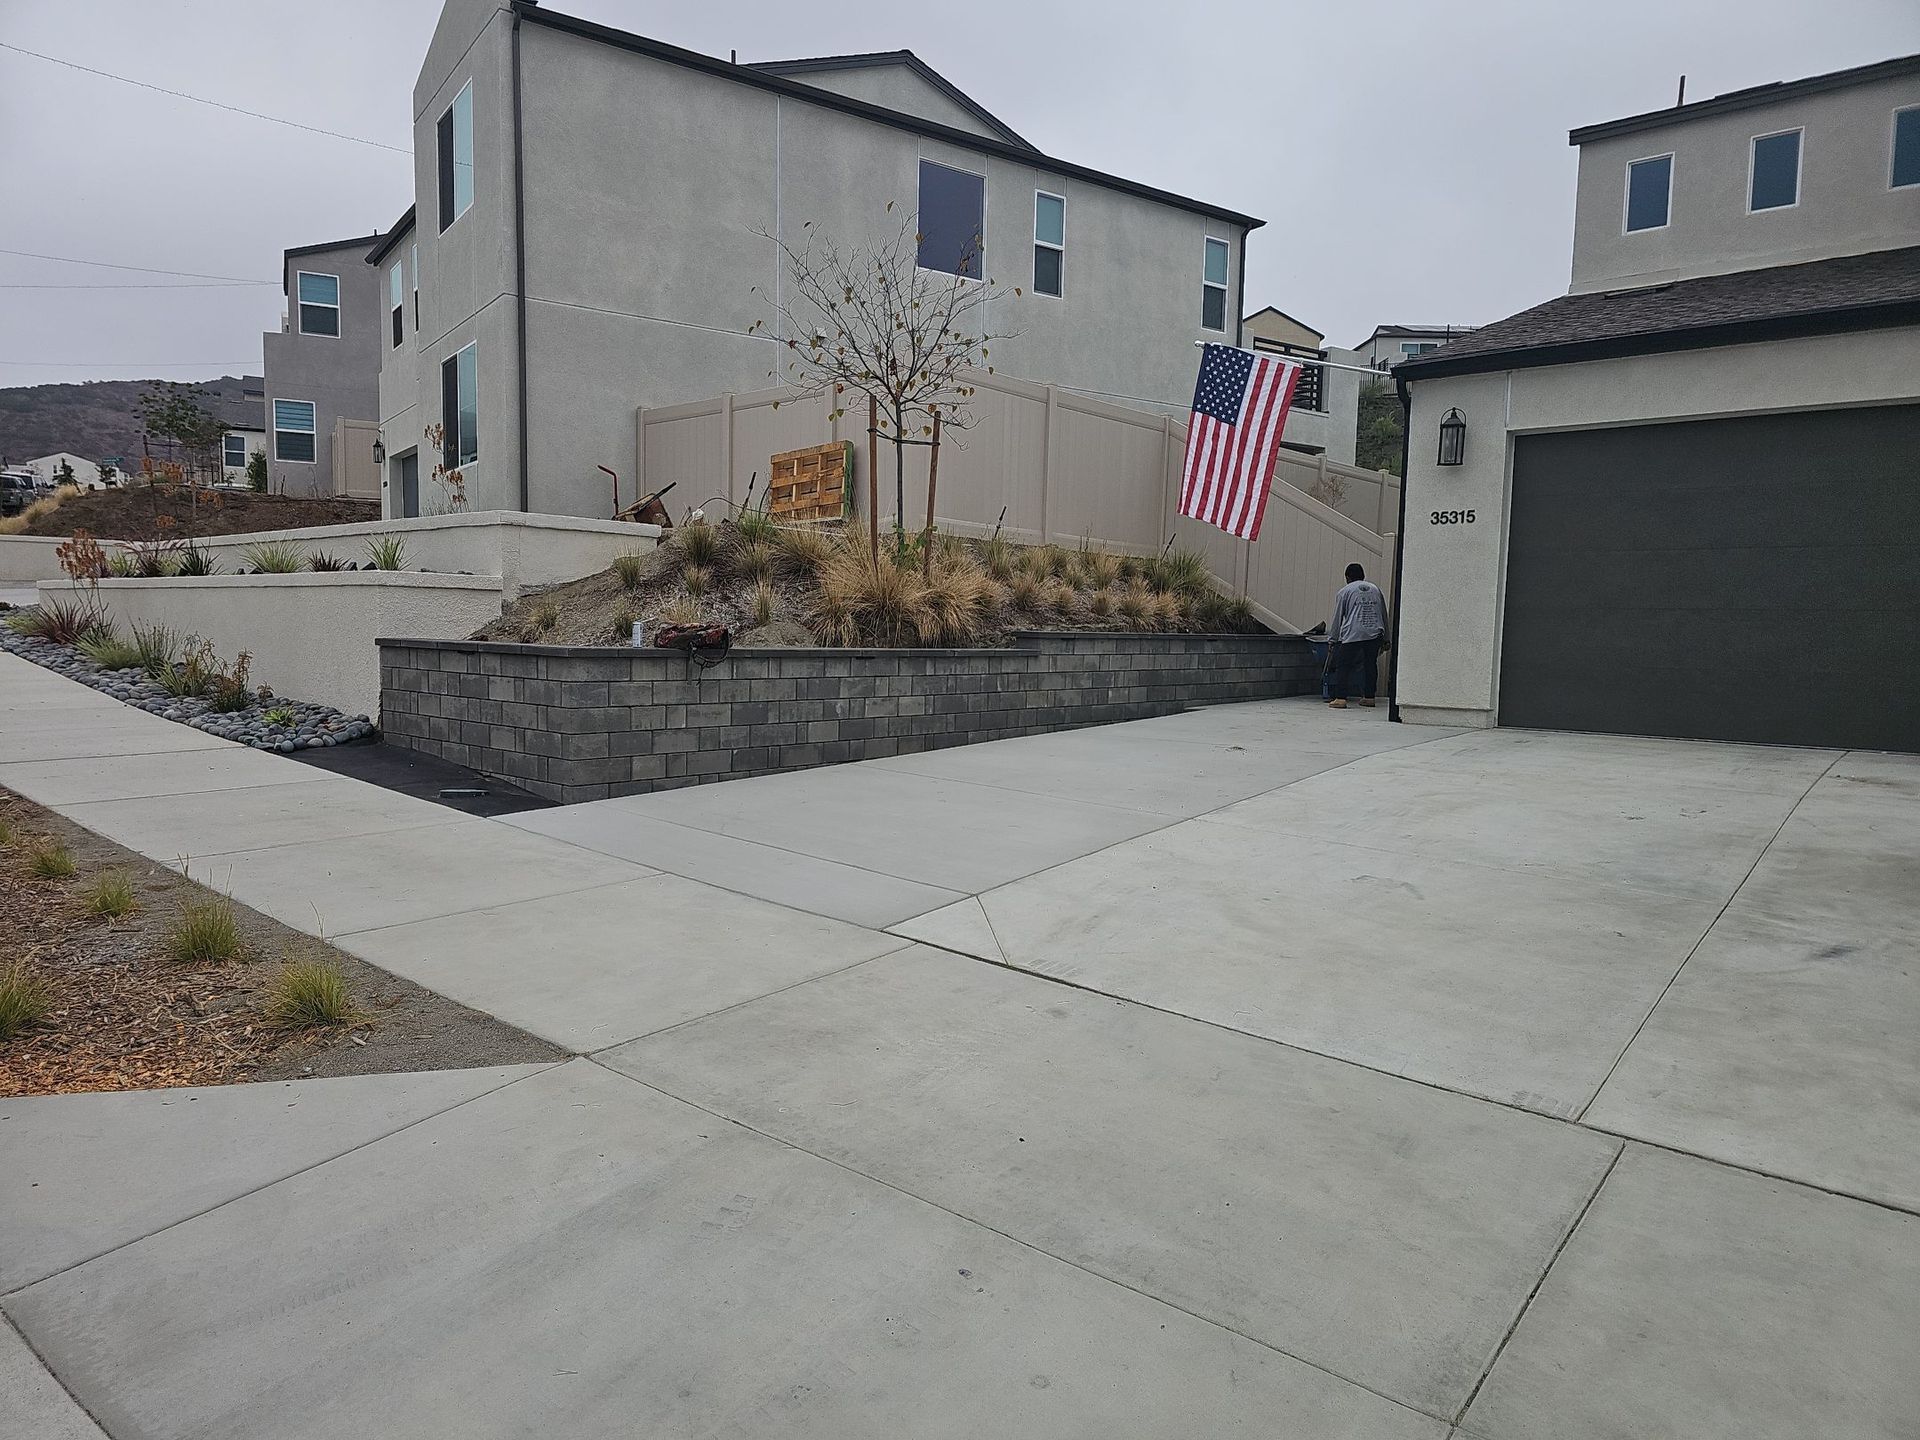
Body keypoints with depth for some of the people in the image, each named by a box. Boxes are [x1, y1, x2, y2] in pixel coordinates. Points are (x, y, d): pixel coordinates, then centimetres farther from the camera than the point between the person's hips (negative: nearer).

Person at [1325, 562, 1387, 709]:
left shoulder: (1344, 591, 7)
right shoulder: (1375, 589, 19)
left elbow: (1337, 618, 6)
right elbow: (1384, 615, 22)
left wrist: (1332, 641, 10)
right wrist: (1385, 638, 28)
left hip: (1352, 635, -4)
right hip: (1375, 634, 4)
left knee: (1343, 665, -2)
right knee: (1370, 665, 13)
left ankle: (1340, 698, -11)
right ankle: (1369, 697, 16)